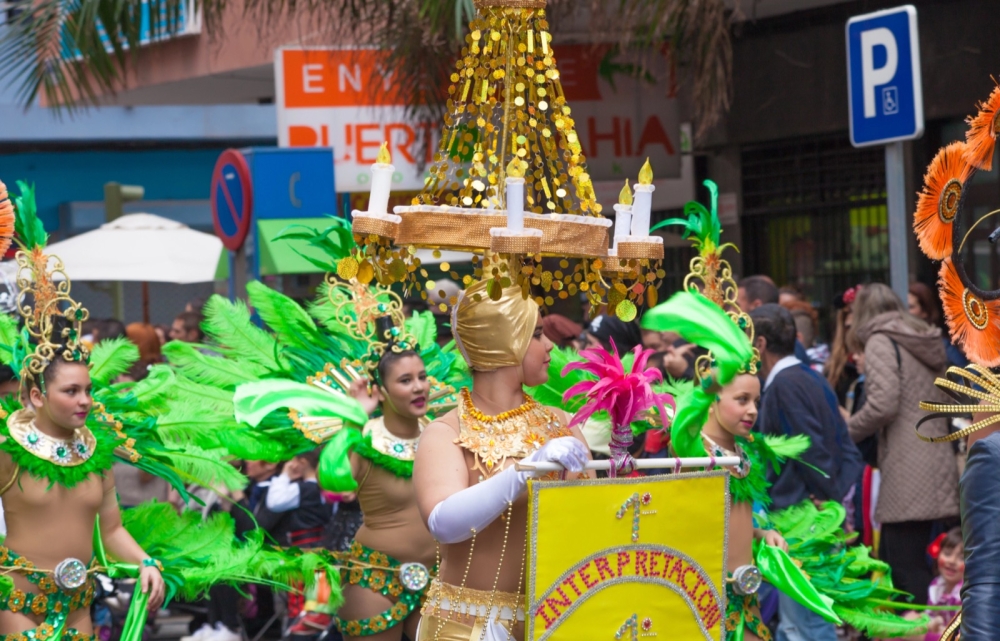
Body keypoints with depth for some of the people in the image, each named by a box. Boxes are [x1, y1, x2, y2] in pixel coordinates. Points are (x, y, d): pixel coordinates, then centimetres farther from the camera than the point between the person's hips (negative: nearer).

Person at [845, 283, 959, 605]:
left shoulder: (881, 342, -2)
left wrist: (845, 431, 1)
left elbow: (882, 405, -14)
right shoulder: (927, 344, 22)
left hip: (909, 476, -8)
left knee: (908, 573, -8)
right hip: (940, 472, 8)